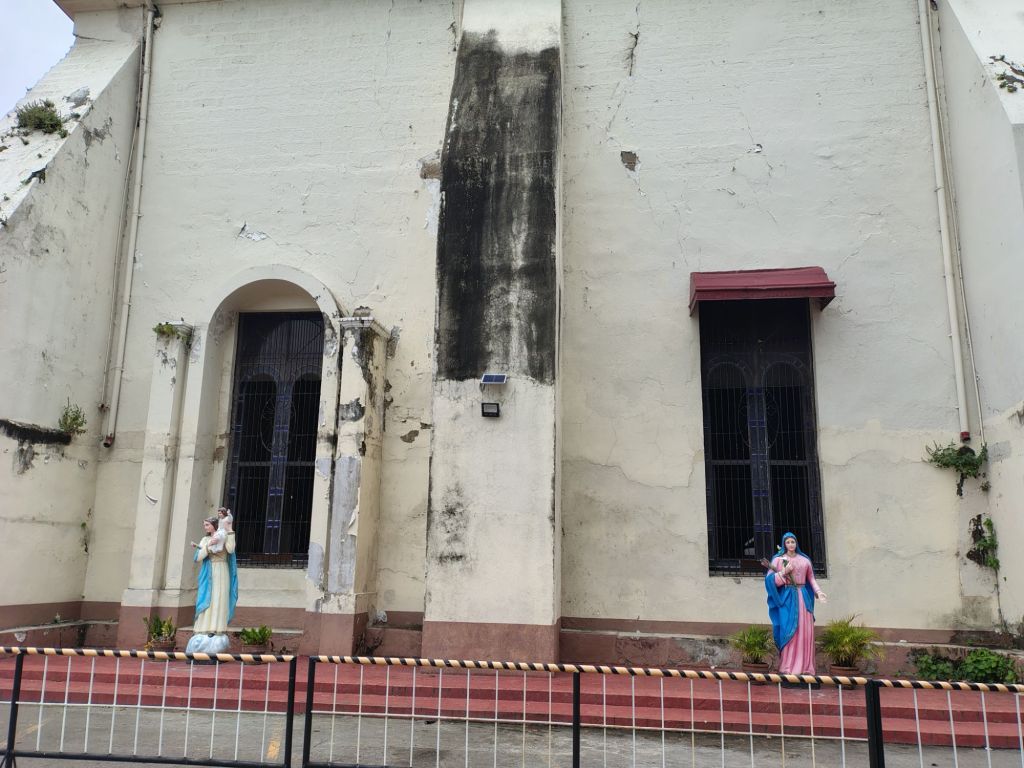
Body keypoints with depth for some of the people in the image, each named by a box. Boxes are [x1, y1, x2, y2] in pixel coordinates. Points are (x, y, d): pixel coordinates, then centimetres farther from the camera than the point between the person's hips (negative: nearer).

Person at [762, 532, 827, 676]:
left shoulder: (804, 560, 12)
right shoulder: (778, 559, 2)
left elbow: (811, 579, 13)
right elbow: (770, 579, -4)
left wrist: (818, 592, 0)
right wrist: (784, 572, -15)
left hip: (803, 597, 4)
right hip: (787, 598, -3)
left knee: (805, 631, 1)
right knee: (789, 630, -7)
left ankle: (805, 666, 7)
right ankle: (788, 667, -4)